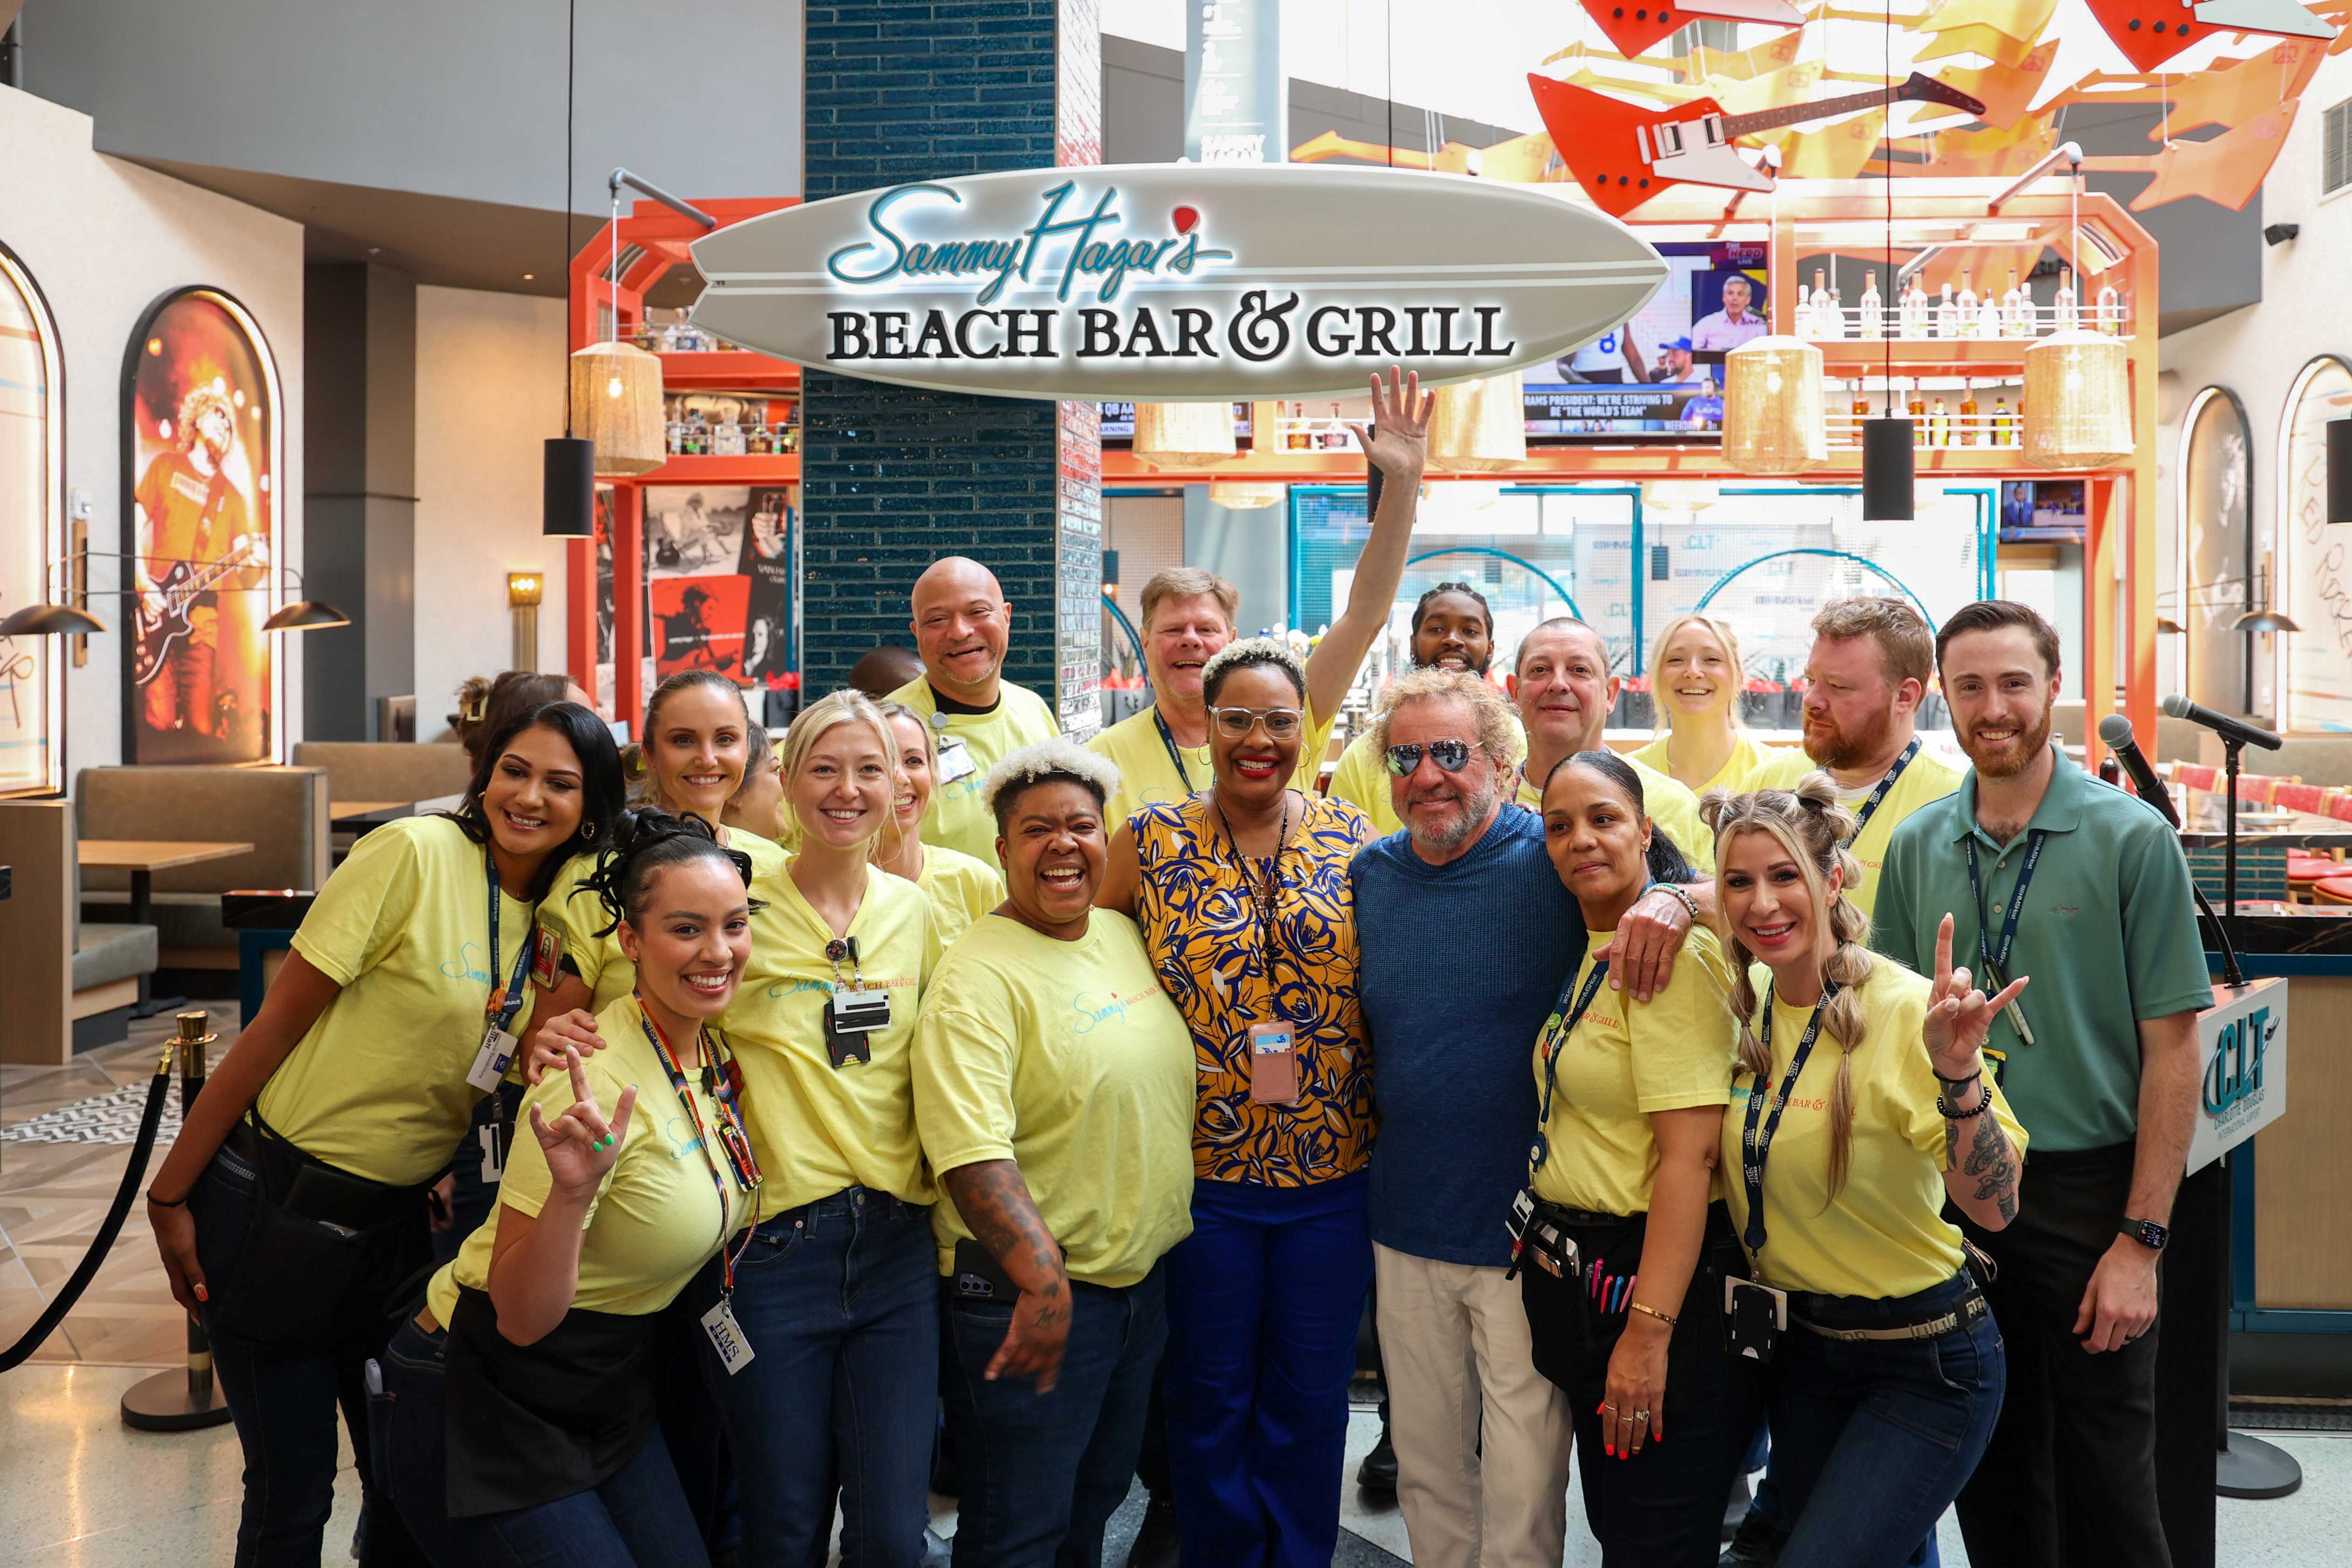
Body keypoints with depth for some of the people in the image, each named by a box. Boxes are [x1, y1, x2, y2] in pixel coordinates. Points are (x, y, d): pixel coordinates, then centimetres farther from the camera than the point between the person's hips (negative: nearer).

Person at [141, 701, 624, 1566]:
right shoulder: (414, 853, -17)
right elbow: (278, 1024, -13)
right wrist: (171, 1194, -11)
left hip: (399, 1220, 5)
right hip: (280, 1202, -5)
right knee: (293, 1488, 5)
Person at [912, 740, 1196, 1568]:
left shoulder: (1127, 935, 6)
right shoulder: (978, 976, -18)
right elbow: (971, 1150, -27)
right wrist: (1042, 1276, -32)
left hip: (1144, 1278, 7)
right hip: (1031, 1294, -7)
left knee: (1096, 1501, 24)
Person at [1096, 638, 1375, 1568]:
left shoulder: (1352, 839, 2)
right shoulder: (1152, 840, -3)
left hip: (1333, 1170, 1)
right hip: (1203, 1169, -1)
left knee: (1311, 1397, 14)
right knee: (1210, 1395, 13)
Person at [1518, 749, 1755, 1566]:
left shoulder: (1672, 952, -18)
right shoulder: (1592, 956, 10)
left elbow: (1689, 1156, -22)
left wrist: (1648, 1330, -23)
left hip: (1654, 1278, -9)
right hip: (1583, 1278, 9)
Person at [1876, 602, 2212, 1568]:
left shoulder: (2131, 838, -7)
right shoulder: (1917, 847, 4)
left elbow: (2172, 1046, -8)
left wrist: (2141, 1240, -13)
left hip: (2086, 1191, -3)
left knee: (2103, 1487, 6)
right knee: (1993, 1481, 15)